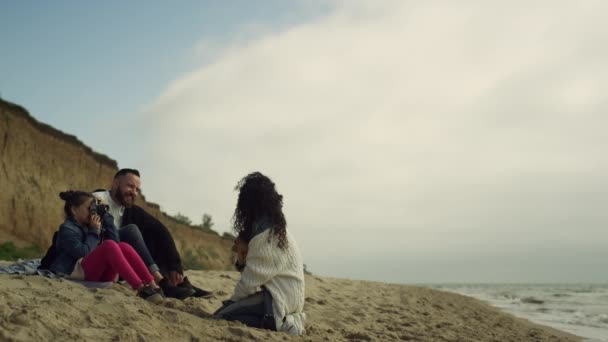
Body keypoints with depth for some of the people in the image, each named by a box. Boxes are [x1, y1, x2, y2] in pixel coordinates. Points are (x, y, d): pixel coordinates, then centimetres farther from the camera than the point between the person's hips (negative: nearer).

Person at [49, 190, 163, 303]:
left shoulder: (89, 226, 21)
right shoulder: (67, 229, -1)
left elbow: (115, 240, 8)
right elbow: (83, 253, -17)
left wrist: (106, 216, 6)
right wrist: (94, 231, -7)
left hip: (99, 275, 7)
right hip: (77, 272, -7)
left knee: (123, 246, -13)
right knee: (109, 245, -27)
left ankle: (153, 286, -28)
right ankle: (141, 289, -40)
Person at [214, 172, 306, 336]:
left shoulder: (265, 232, -16)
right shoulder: (276, 227, 13)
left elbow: (254, 275, -14)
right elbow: (259, 270, 10)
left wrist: (234, 299, 0)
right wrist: (242, 251, -8)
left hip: (279, 299, -10)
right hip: (287, 296, 10)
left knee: (222, 316, -14)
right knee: (229, 307, 15)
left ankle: (280, 324, -12)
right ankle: (284, 319, 7)